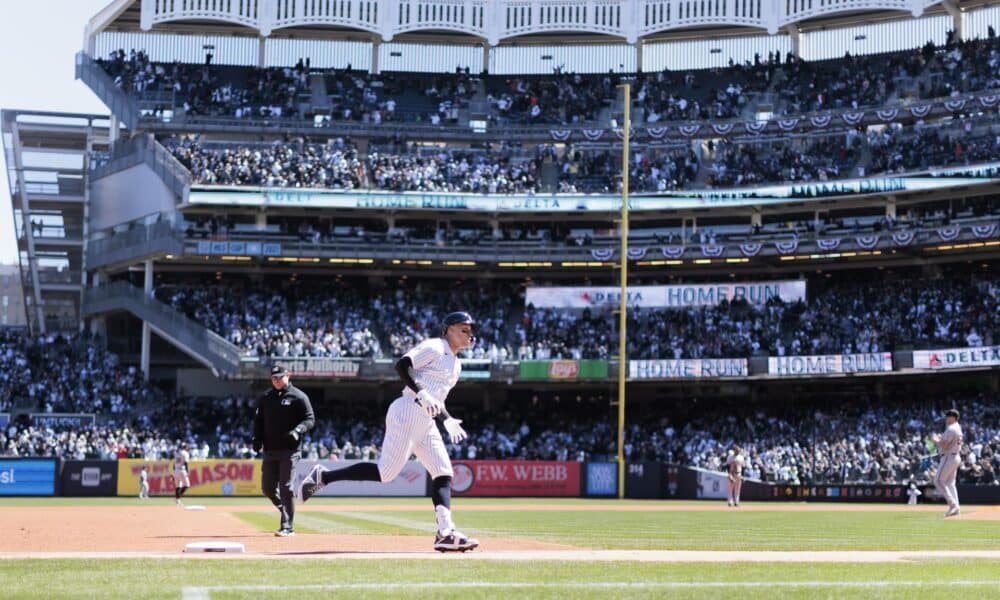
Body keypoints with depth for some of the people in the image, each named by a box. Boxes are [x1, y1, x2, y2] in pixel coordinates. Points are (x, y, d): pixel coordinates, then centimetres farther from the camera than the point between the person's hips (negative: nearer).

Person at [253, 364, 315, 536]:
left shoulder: (298, 397, -2)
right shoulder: (265, 398, 13)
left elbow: (310, 419, -4)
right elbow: (258, 419, 18)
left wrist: (297, 430, -22)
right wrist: (257, 438, 1)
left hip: (289, 450, -5)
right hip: (270, 450, 5)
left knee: (286, 487, -9)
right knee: (267, 488, 5)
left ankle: (287, 527, -6)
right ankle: (287, 513, 28)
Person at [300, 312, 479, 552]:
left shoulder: (455, 363, 24)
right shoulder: (434, 347, -4)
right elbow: (402, 365, -17)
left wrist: (447, 420, 18)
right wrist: (421, 394, -26)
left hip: (426, 422, 10)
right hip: (407, 413, -10)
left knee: (443, 473, -2)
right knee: (386, 472, -16)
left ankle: (446, 533, -10)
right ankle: (323, 476, -5)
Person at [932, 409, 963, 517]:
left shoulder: (951, 429, -17)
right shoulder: (958, 428, 15)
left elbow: (944, 445, -20)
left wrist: (936, 440, -4)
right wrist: (941, 439, 16)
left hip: (948, 457, -10)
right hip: (956, 457, 10)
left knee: (938, 480, -6)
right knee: (950, 483, 12)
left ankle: (953, 504, -13)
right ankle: (955, 509, 8)